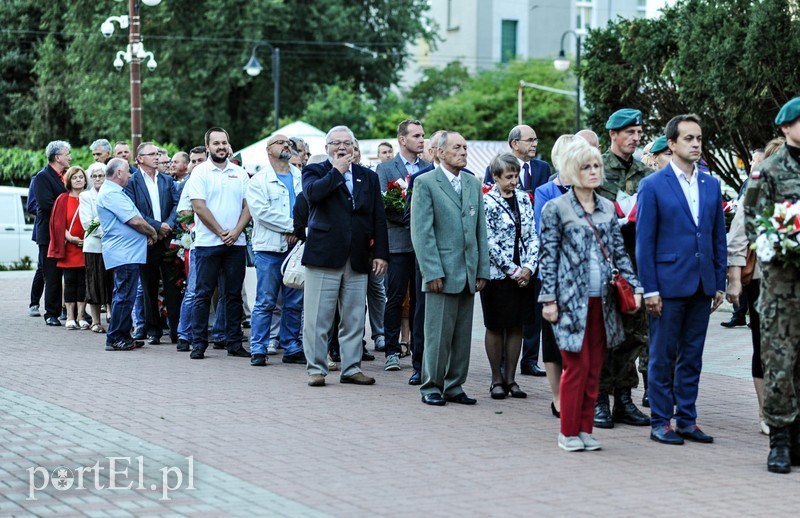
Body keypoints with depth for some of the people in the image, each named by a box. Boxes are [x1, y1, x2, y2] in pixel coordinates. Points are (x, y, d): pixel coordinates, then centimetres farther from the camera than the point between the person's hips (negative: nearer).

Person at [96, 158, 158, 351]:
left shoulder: (113, 191, 18)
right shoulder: (111, 193, -16)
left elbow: (133, 220, 22)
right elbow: (135, 220, -20)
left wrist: (147, 233, 7)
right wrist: (152, 232, -4)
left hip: (124, 253, 11)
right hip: (124, 253, -11)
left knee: (123, 295, 14)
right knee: (124, 296, -8)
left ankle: (122, 336, 20)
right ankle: (115, 338, -5)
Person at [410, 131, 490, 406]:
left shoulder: (473, 183, 13)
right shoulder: (426, 183, -4)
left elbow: (480, 229, 15)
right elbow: (421, 232, -9)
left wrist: (482, 270, 9)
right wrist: (432, 272, -14)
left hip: (469, 274, 6)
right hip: (442, 272, -6)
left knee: (463, 335, 9)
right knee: (438, 334, -3)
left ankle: (454, 386, 17)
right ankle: (431, 387, 7)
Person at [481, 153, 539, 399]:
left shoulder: (523, 199, 7)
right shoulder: (487, 202, -8)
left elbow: (533, 236, 7)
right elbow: (490, 242, -12)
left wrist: (528, 267, -6)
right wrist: (513, 270, -13)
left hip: (523, 275, 5)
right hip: (497, 274, -5)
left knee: (516, 326, 7)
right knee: (495, 327, 3)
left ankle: (510, 378, 13)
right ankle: (497, 379, 10)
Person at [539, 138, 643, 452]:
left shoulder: (608, 208, 12)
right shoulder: (556, 209, -2)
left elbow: (619, 252, 14)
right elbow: (548, 257, -3)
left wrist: (634, 286, 3)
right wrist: (549, 299, -8)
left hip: (602, 301, 5)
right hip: (572, 300, -5)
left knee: (595, 368, 7)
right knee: (577, 365, -5)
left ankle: (585, 429, 15)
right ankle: (569, 432, 5)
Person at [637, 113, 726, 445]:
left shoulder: (711, 185, 10)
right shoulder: (653, 186, -4)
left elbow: (718, 238, 12)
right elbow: (644, 241, -6)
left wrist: (719, 283, 7)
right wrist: (650, 289, -11)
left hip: (702, 286, 5)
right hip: (668, 284, -5)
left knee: (692, 357, 10)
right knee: (663, 357, 2)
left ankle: (686, 420, 17)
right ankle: (660, 423, 9)